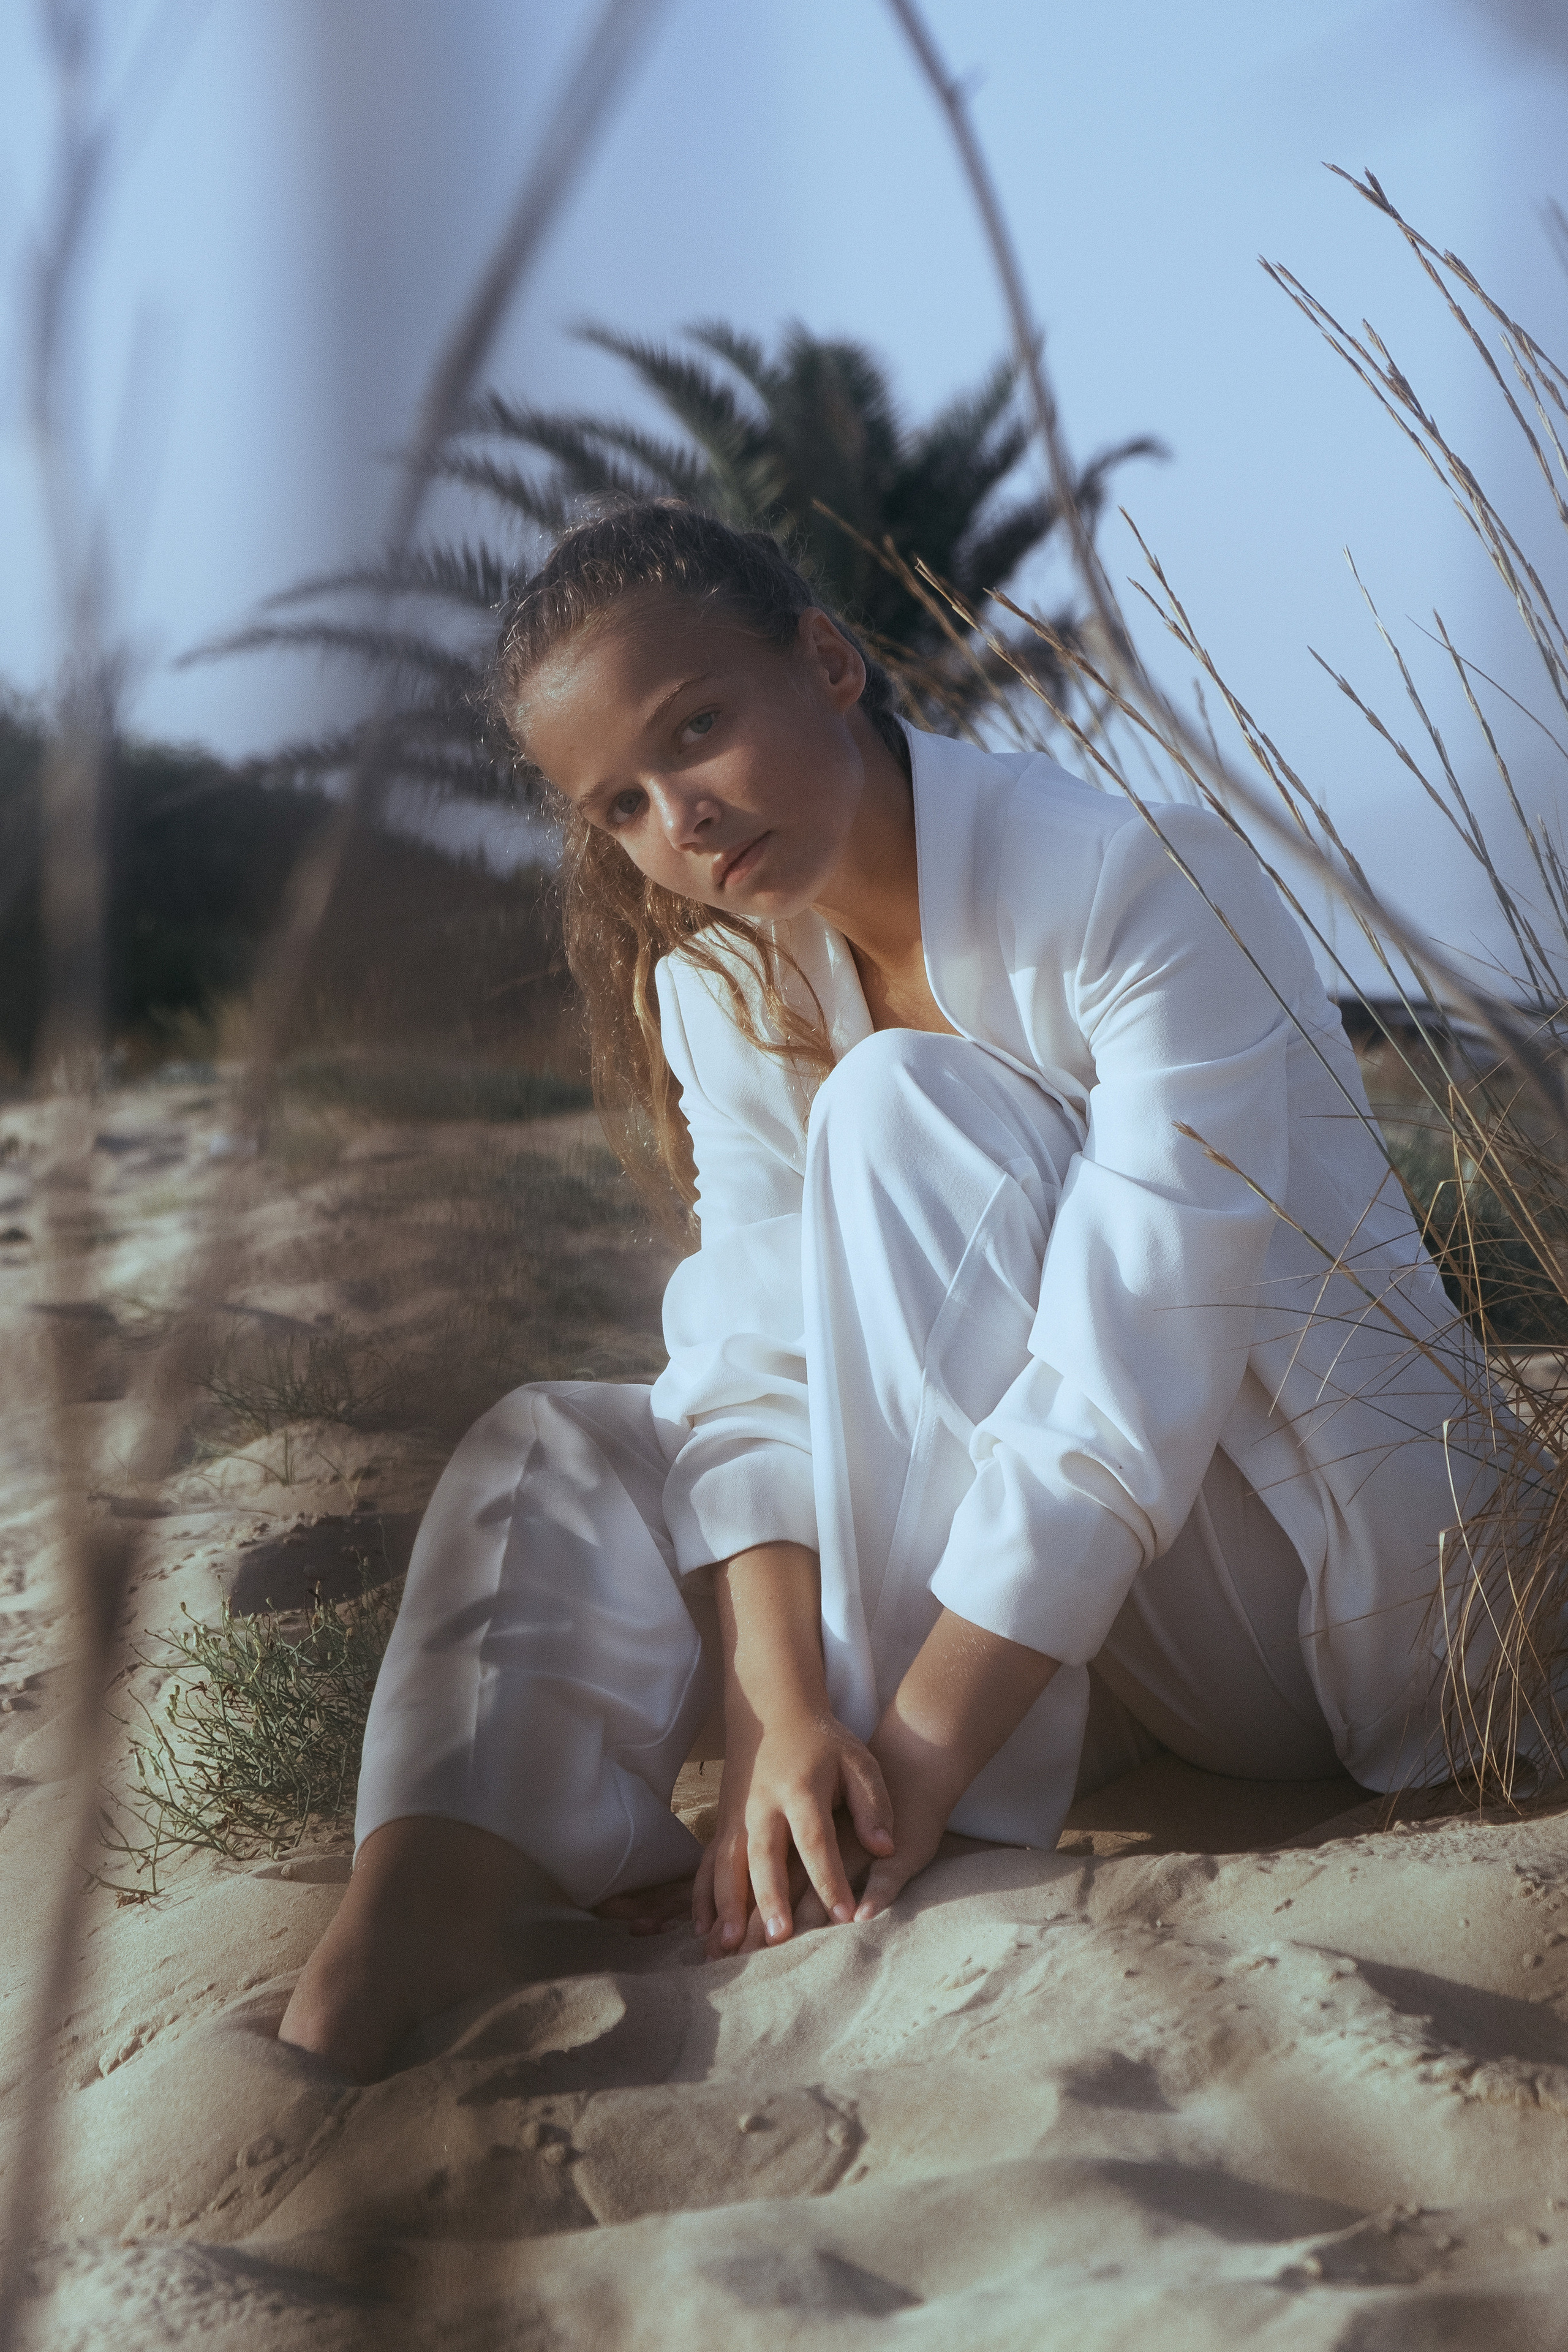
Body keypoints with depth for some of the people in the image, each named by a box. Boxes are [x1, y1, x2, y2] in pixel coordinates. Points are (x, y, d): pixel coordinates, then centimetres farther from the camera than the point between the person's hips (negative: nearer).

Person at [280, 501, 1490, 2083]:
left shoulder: (1141, 883, -20)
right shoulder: (722, 991, 1)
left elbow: (1127, 1380, -28)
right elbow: (760, 1364, -12)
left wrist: (916, 1762, -33)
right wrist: (778, 1714, -30)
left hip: (1336, 1566, -6)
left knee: (899, 1109, -24)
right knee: (562, 1451, -9)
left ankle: (970, 1845, -26)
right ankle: (405, 1931, -34)